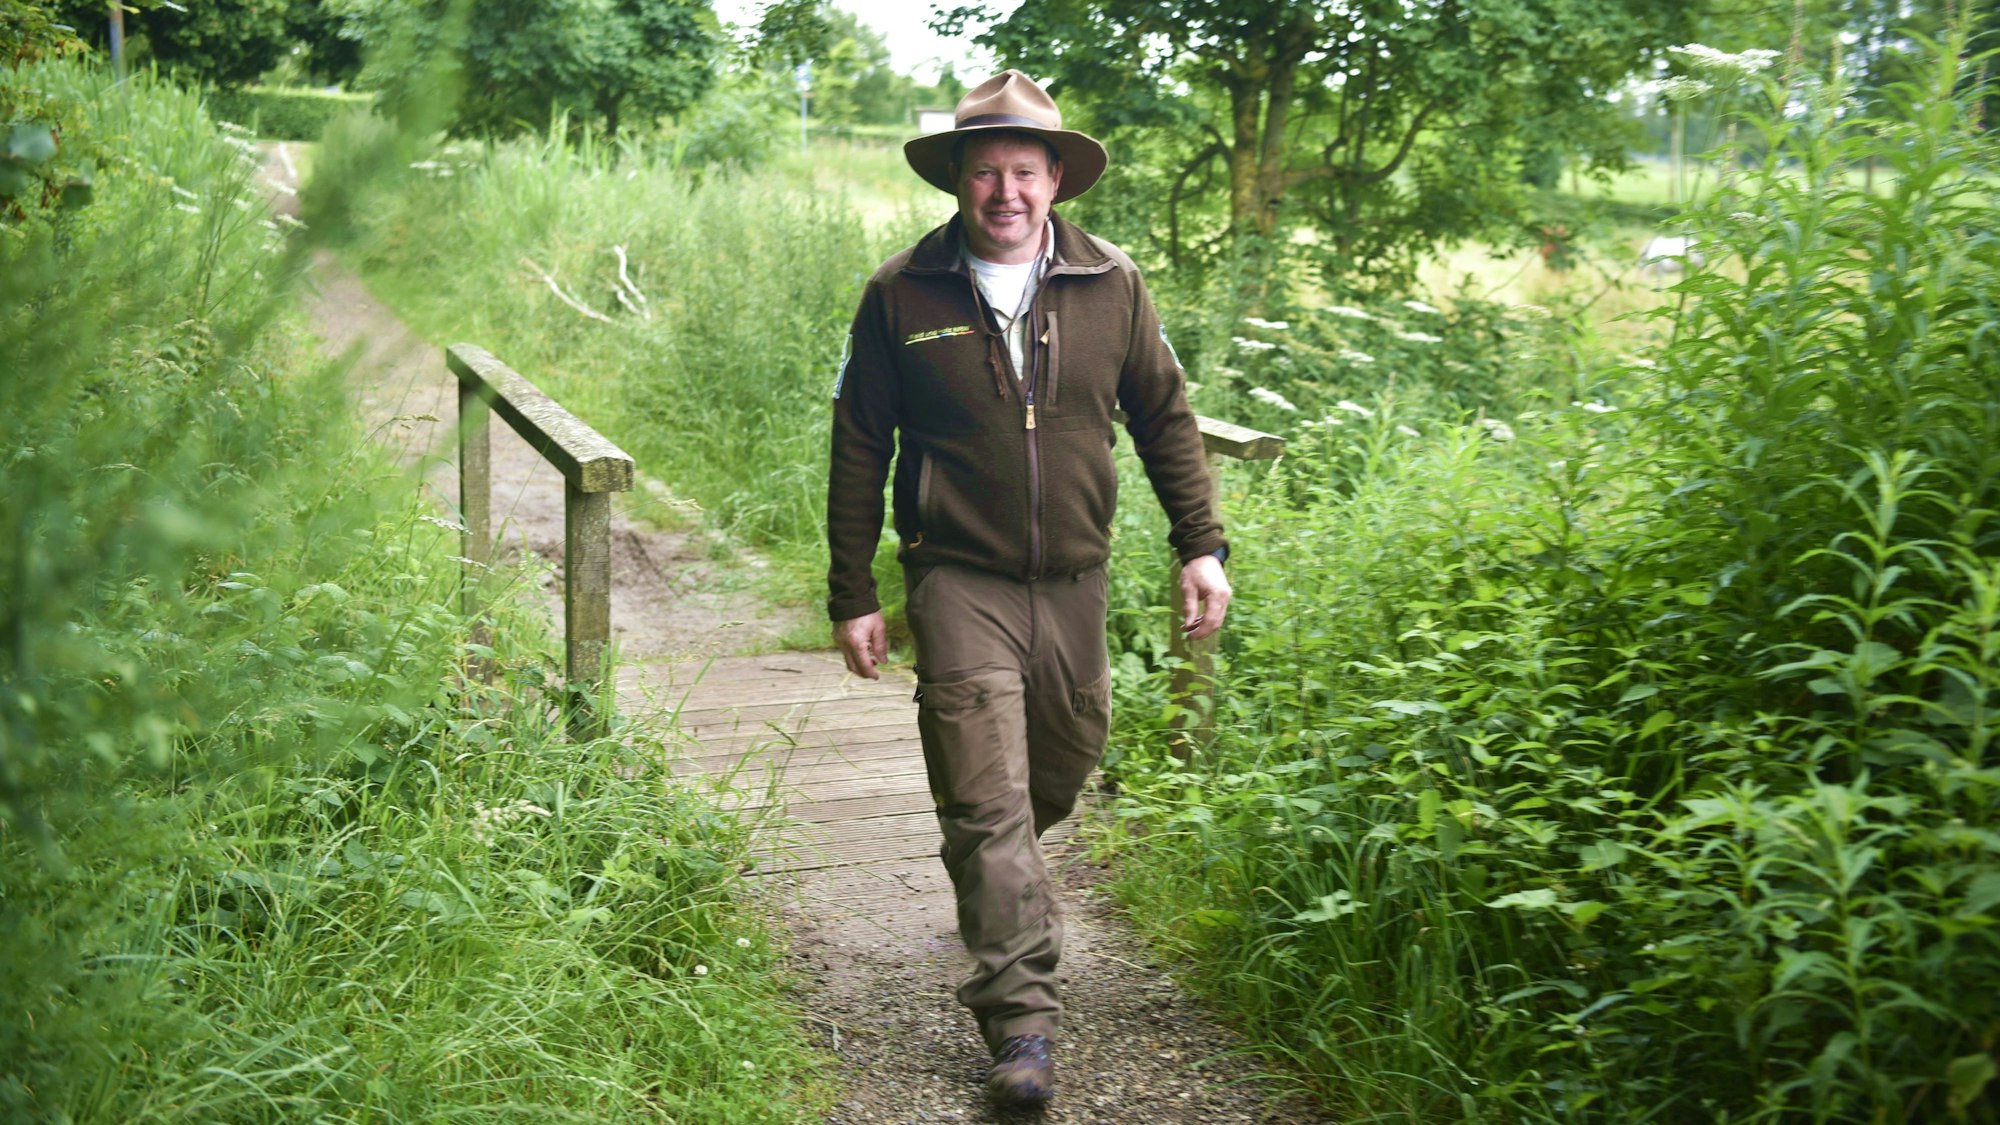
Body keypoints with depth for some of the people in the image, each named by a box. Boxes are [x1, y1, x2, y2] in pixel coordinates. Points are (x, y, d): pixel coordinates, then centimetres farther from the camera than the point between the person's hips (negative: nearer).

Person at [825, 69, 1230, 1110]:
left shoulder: (1110, 285, 1)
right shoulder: (901, 295, -4)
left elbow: (1165, 419, 10)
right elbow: (859, 451, 1)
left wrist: (1200, 544, 2)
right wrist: (851, 595, 1)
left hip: (1074, 580, 3)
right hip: (959, 582, -3)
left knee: (1066, 760, 18)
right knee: (986, 798, -7)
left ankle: (998, 878, 50)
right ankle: (1021, 1022, -2)